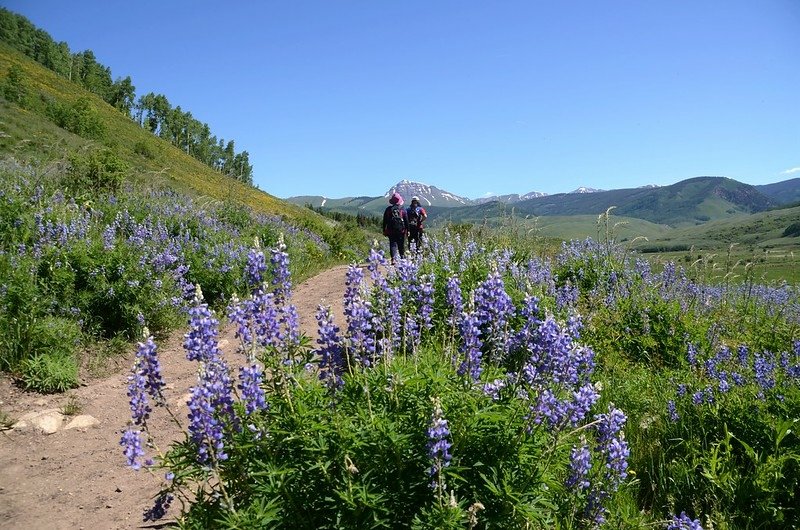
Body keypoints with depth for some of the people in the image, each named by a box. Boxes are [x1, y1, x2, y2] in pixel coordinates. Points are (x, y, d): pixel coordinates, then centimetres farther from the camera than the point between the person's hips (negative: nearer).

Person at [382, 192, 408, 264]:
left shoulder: (388, 209, 1)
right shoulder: (403, 210, -2)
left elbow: (384, 221, 5)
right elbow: (406, 221, 0)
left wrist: (384, 230, 11)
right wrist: (408, 230, 5)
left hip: (391, 231, 0)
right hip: (401, 230, 0)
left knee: (393, 244, 0)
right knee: (401, 245, 11)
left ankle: (394, 258, -17)